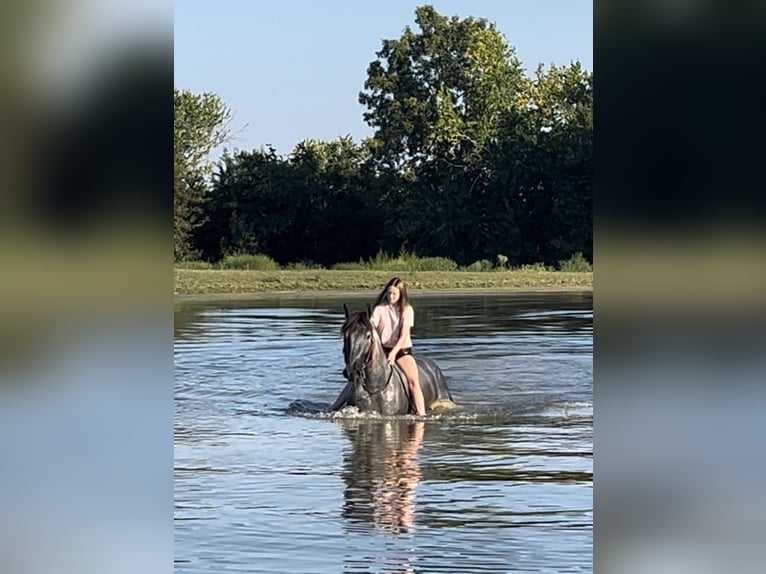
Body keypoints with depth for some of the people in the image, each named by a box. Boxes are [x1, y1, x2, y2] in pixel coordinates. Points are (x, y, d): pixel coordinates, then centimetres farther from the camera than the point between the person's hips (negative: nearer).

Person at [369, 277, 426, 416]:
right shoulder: (379, 309, 3)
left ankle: (421, 415, -28)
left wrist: (394, 352, -21)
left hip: (402, 349, -1)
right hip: (383, 349, 1)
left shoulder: (407, 309, 0)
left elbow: (404, 335, -8)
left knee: (414, 381, -21)